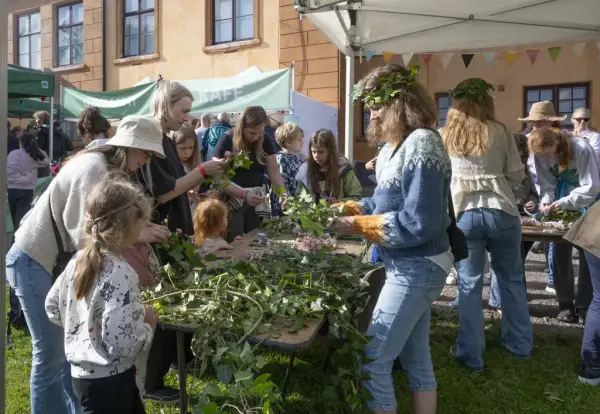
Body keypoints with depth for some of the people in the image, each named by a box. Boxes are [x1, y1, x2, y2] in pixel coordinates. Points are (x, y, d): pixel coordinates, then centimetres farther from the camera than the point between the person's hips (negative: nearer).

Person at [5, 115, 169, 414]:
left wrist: (142, 231, -6)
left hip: (57, 258, 9)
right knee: (51, 353, 0)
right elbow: (84, 233, -25)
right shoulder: (94, 168, -23)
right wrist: (137, 235, -23)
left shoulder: (108, 168, 6)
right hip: (34, 260, -9)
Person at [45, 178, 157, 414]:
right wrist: (149, 323, -15)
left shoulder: (79, 260, -2)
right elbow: (122, 342, -32)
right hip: (108, 380, -9)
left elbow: (53, 306, 11)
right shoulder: (120, 274, -29)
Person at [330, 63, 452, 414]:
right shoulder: (398, 146, 10)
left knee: (372, 360, -3)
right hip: (412, 266, 10)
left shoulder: (422, 144, -20)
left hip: (417, 268, -10)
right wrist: (348, 208, 2)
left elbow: (418, 224, -25)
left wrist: (358, 224, -20)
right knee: (417, 359, 19)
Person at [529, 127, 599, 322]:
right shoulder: (541, 154, -16)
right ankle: (565, 303, 10)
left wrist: (564, 202, -35)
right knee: (560, 249, 0)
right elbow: (546, 183, -8)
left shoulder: (581, 149, -29)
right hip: (564, 195, 4)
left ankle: (584, 304, 7)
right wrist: (546, 200, -26)